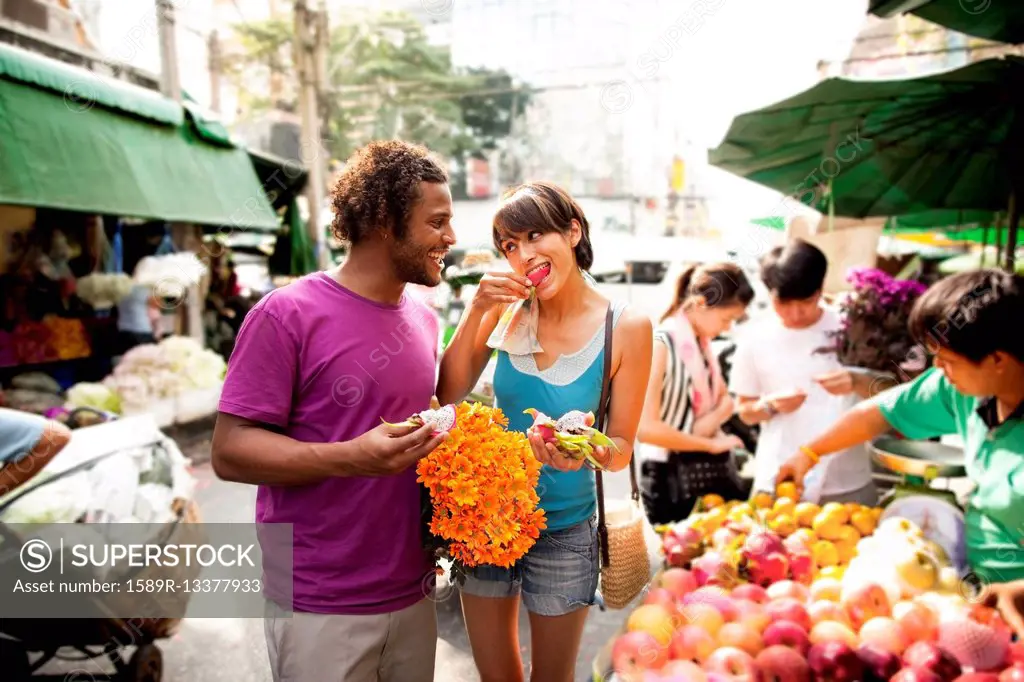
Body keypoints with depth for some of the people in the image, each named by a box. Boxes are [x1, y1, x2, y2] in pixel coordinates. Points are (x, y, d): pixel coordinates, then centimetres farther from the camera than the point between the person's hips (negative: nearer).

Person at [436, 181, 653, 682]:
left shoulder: (626, 328, -15)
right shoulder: (507, 308, -8)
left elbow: (622, 447, -9)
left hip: (564, 529, -2)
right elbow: (448, 394, -10)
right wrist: (476, 311, -20)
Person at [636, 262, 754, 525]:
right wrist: (711, 444, -16)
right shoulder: (661, 344, -17)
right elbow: (646, 428, -23)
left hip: (714, 466, 7)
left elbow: (726, 399, 16)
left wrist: (713, 419, -7)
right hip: (671, 474, -7)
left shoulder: (703, 343, 7)